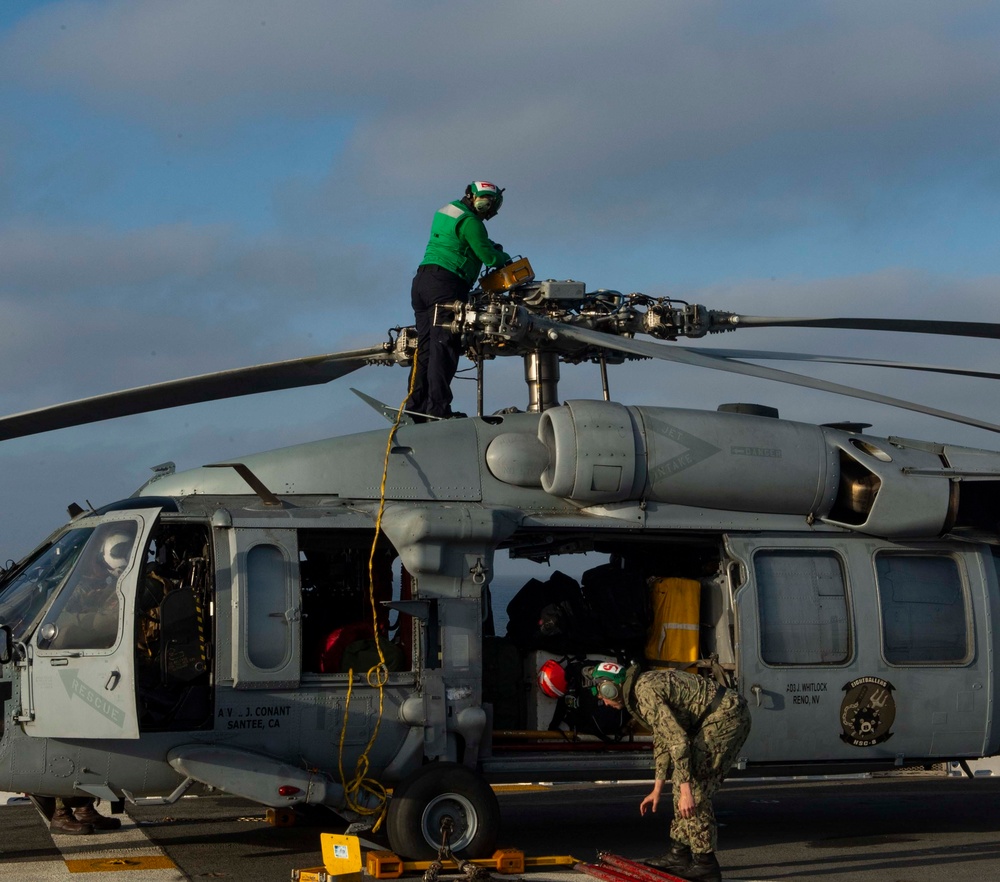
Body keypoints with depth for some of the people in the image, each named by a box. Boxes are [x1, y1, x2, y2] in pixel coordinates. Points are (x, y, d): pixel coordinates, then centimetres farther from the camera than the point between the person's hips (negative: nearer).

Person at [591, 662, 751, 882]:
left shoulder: (646, 693, -16)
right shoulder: (644, 686, 17)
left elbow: (678, 741, -23)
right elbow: (663, 740, 26)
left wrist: (685, 791, -24)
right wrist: (657, 790, 28)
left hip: (726, 716, -11)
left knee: (695, 787, -10)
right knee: (682, 780, 14)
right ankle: (680, 854, 18)